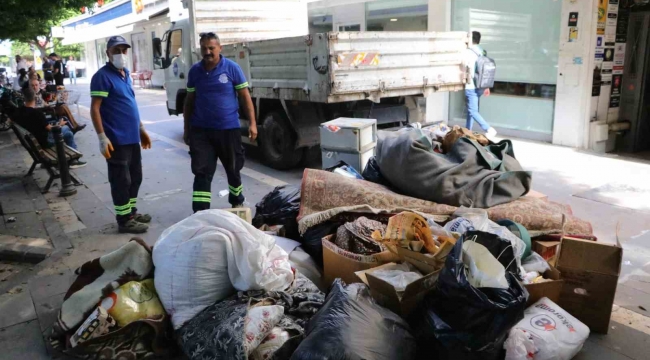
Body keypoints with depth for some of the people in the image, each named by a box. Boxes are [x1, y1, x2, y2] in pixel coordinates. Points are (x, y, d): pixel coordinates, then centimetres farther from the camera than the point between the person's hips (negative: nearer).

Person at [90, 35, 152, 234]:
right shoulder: (102, 76, -11)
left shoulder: (126, 74, 14)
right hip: (116, 139, -8)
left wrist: (141, 129, 20)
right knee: (121, 180, 0)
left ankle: (131, 212, 31)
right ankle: (124, 220, 10)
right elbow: (94, 109, -15)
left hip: (132, 137, 9)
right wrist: (102, 137, -21)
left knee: (135, 177, 17)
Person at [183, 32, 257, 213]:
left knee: (233, 169, 15)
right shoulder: (194, 71, 3)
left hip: (229, 129, -1)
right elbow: (189, 101, 10)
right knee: (201, 173, -3)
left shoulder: (232, 68, -5)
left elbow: (245, 97, -3)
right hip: (201, 130, 1)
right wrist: (186, 129, 10)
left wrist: (252, 123, -9)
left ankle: (237, 202, 38)